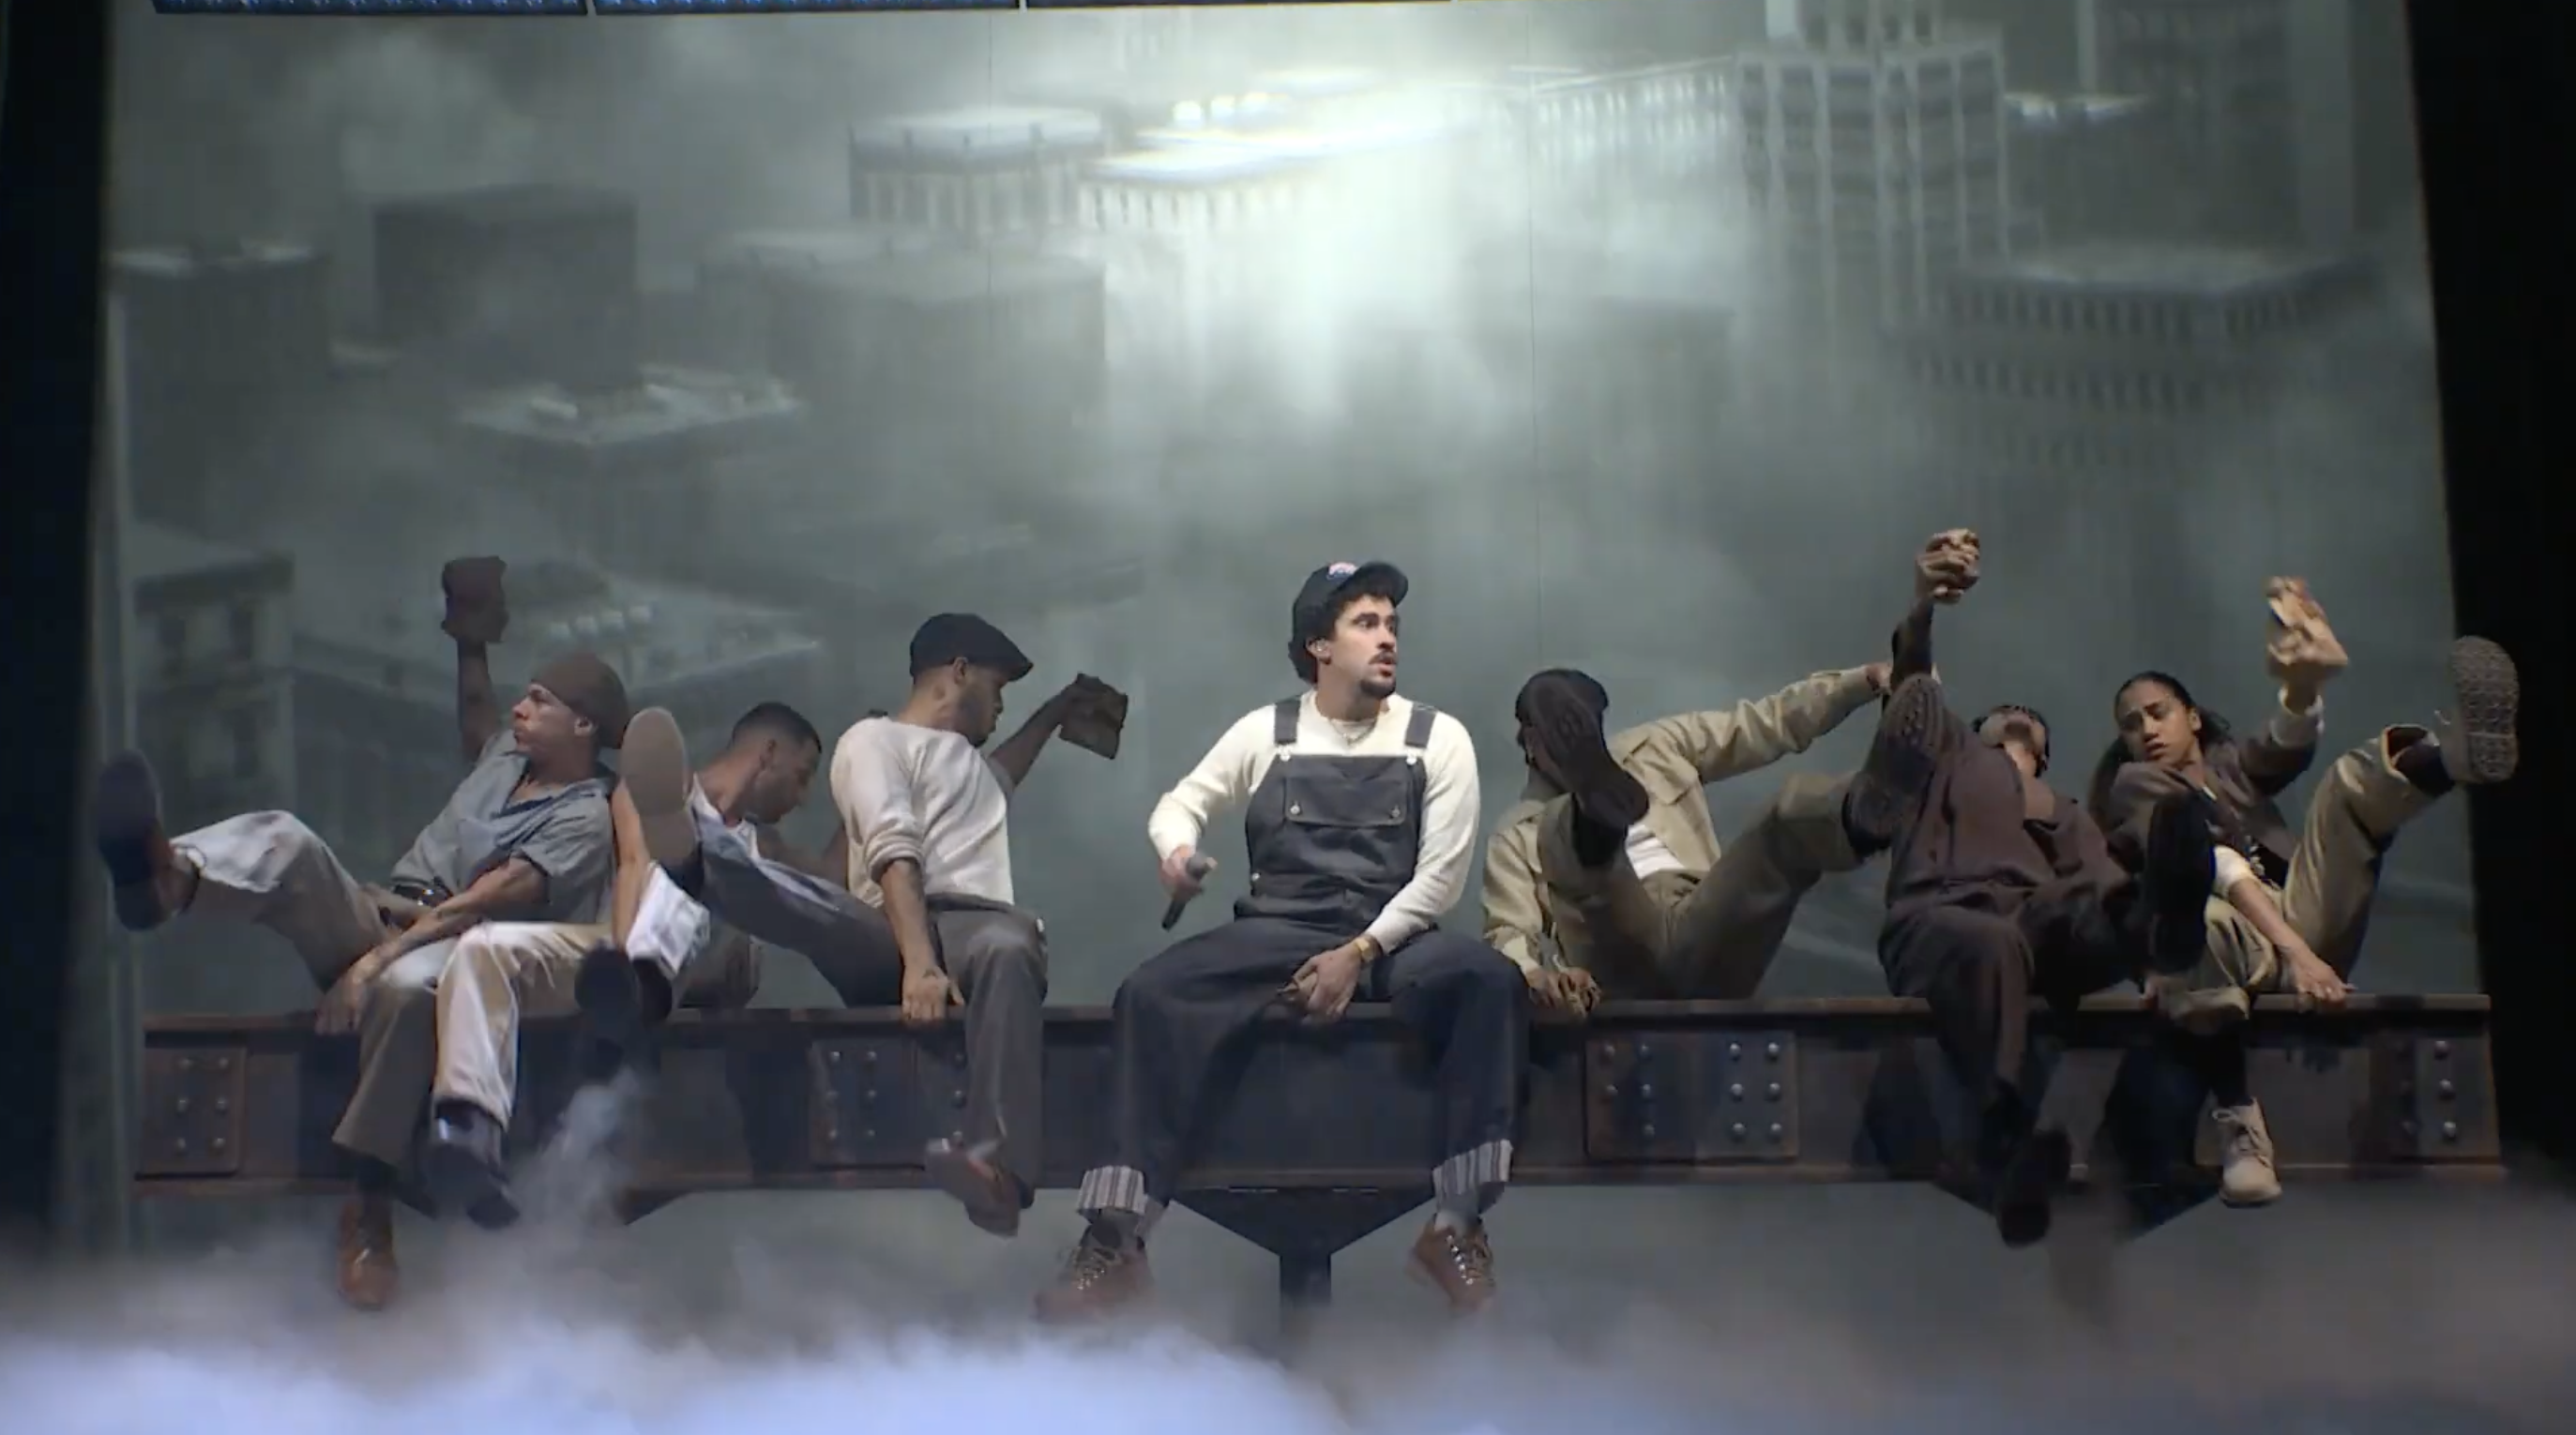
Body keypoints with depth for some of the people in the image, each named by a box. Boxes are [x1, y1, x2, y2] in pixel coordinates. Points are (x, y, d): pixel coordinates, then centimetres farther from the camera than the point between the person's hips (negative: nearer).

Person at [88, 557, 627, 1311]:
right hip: (377, 915, 7)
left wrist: (378, 960, -27)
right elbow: (472, 711, 48)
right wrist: (472, 640, 37)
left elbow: (488, 901, -18)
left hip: (454, 948, -7)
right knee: (283, 839, -23)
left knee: (409, 987, -45)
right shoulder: (507, 753, 21)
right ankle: (172, 877, -60)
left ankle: (369, 1209, -36)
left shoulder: (584, 818, -5)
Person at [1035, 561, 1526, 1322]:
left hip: (1392, 939, -1)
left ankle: (1456, 1226, -26)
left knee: (1489, 980, -34)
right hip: (1276, 935, 1)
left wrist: (1360, 954, -16)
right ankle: (1114, 1243, -29)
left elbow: (1441, 875, -3)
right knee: (1149, 995, -27)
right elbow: (1181, 801, 14)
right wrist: (1177, 850, -13)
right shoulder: (1266, 731, 8)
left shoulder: (1437, 738, 4)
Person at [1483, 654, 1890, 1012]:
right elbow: (1507, 934, 2)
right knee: (1566, 827, -28)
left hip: (1707, 938, 3)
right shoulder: (1517, 836, 17)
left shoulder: (1655, 747, 27)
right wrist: (1536, 976, -23)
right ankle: (1597, 819, -64)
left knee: (1796, 805, -22)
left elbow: (1767, 723, 24)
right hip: (1626, 968, -3)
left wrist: (1866, 680, 11)